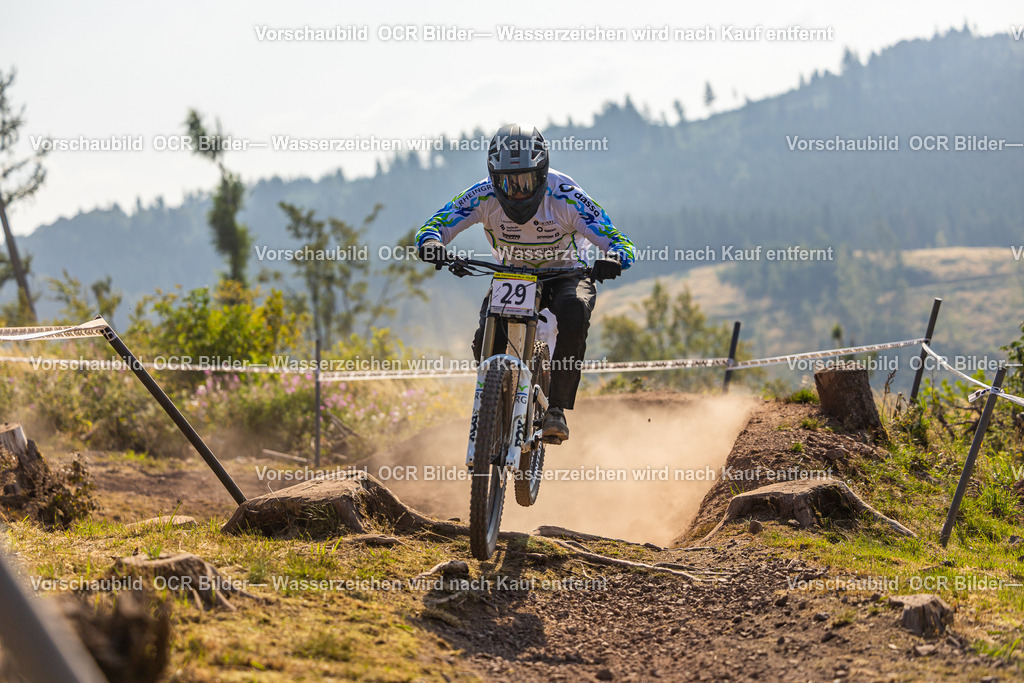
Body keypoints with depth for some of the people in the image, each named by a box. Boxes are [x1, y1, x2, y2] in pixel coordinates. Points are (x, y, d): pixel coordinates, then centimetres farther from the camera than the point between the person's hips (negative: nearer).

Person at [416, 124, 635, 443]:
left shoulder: (565, 197, -27)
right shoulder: (485, 196, -22)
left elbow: (620, 243, -29)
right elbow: (434, 225, -20)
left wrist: (612, 259, -54)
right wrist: (431, 242, -44)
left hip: (565, 274, -2)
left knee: (575, 311, -37)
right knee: (486, 344, -23)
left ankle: (557, 408, -30)